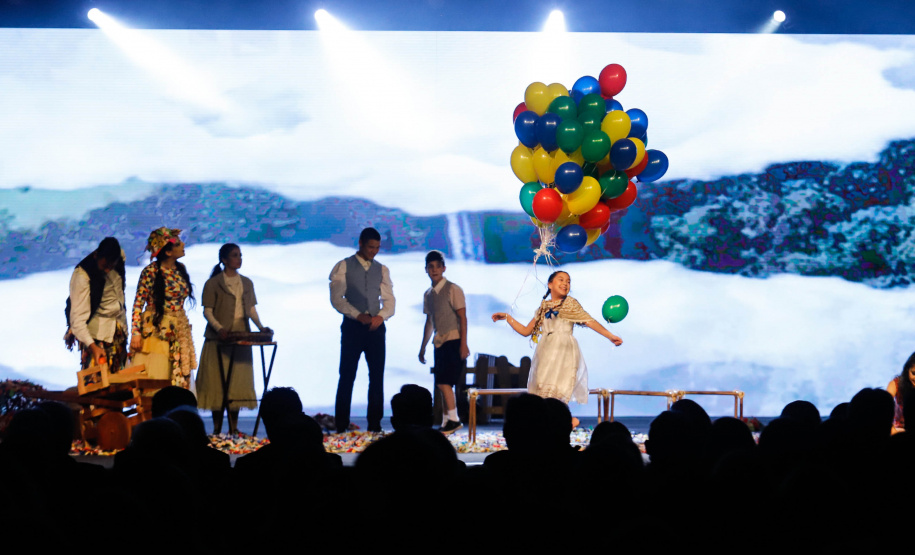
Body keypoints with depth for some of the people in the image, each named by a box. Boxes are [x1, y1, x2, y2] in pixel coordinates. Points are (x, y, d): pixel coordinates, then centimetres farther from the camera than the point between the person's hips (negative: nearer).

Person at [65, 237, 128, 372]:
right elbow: (78, 317, -27)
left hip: (119, 328, 6)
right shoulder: (82, 276, -24)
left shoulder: (120, 256, -5)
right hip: (96, 332, -6)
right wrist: (91, 346, -37)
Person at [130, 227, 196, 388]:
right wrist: (135, 333, -15)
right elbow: (138, 303, -10)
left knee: (179, 379, 4)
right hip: (156, 331, -6)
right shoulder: (150, 272, -11)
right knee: (153, 382, -6)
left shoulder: (181, 269, 8)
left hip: (178, 331, 6)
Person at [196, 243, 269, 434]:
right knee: (217, 381, -4)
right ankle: (217, 429, 2)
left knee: (238, 381, 3)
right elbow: (207, 311, -6)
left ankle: (233, 428, 8)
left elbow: (251, 309, 14)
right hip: (219, 339, -4)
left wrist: (260, 326, -2)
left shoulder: (246, 283, 14)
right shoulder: (213, 283, -1)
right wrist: (219, 328, -21)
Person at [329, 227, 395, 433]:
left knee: (377, 376, 3)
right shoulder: (343, 267, 1)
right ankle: (341, 425, 4)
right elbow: (336, 298, -6)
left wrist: (380, 316, -12)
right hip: (352, 326, -3)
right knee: (347, 376, -2)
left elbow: (389, 300, 9)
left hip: (376, 327, 3)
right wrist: (359, 316, -17)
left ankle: (375, 424, 10)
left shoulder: (381, 270, 12)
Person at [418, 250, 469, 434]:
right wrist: (423, 347, 22)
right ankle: (448, 421, 12)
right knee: (443, 384, 6)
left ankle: (452, 419, -6)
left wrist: (463, 344, -17)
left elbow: (463, 318, -9)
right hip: (439, 343, 7)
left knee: (443, 382, -15)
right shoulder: (428, 294, 14)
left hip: (453, 341, -7)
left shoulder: (453, 290, -6)